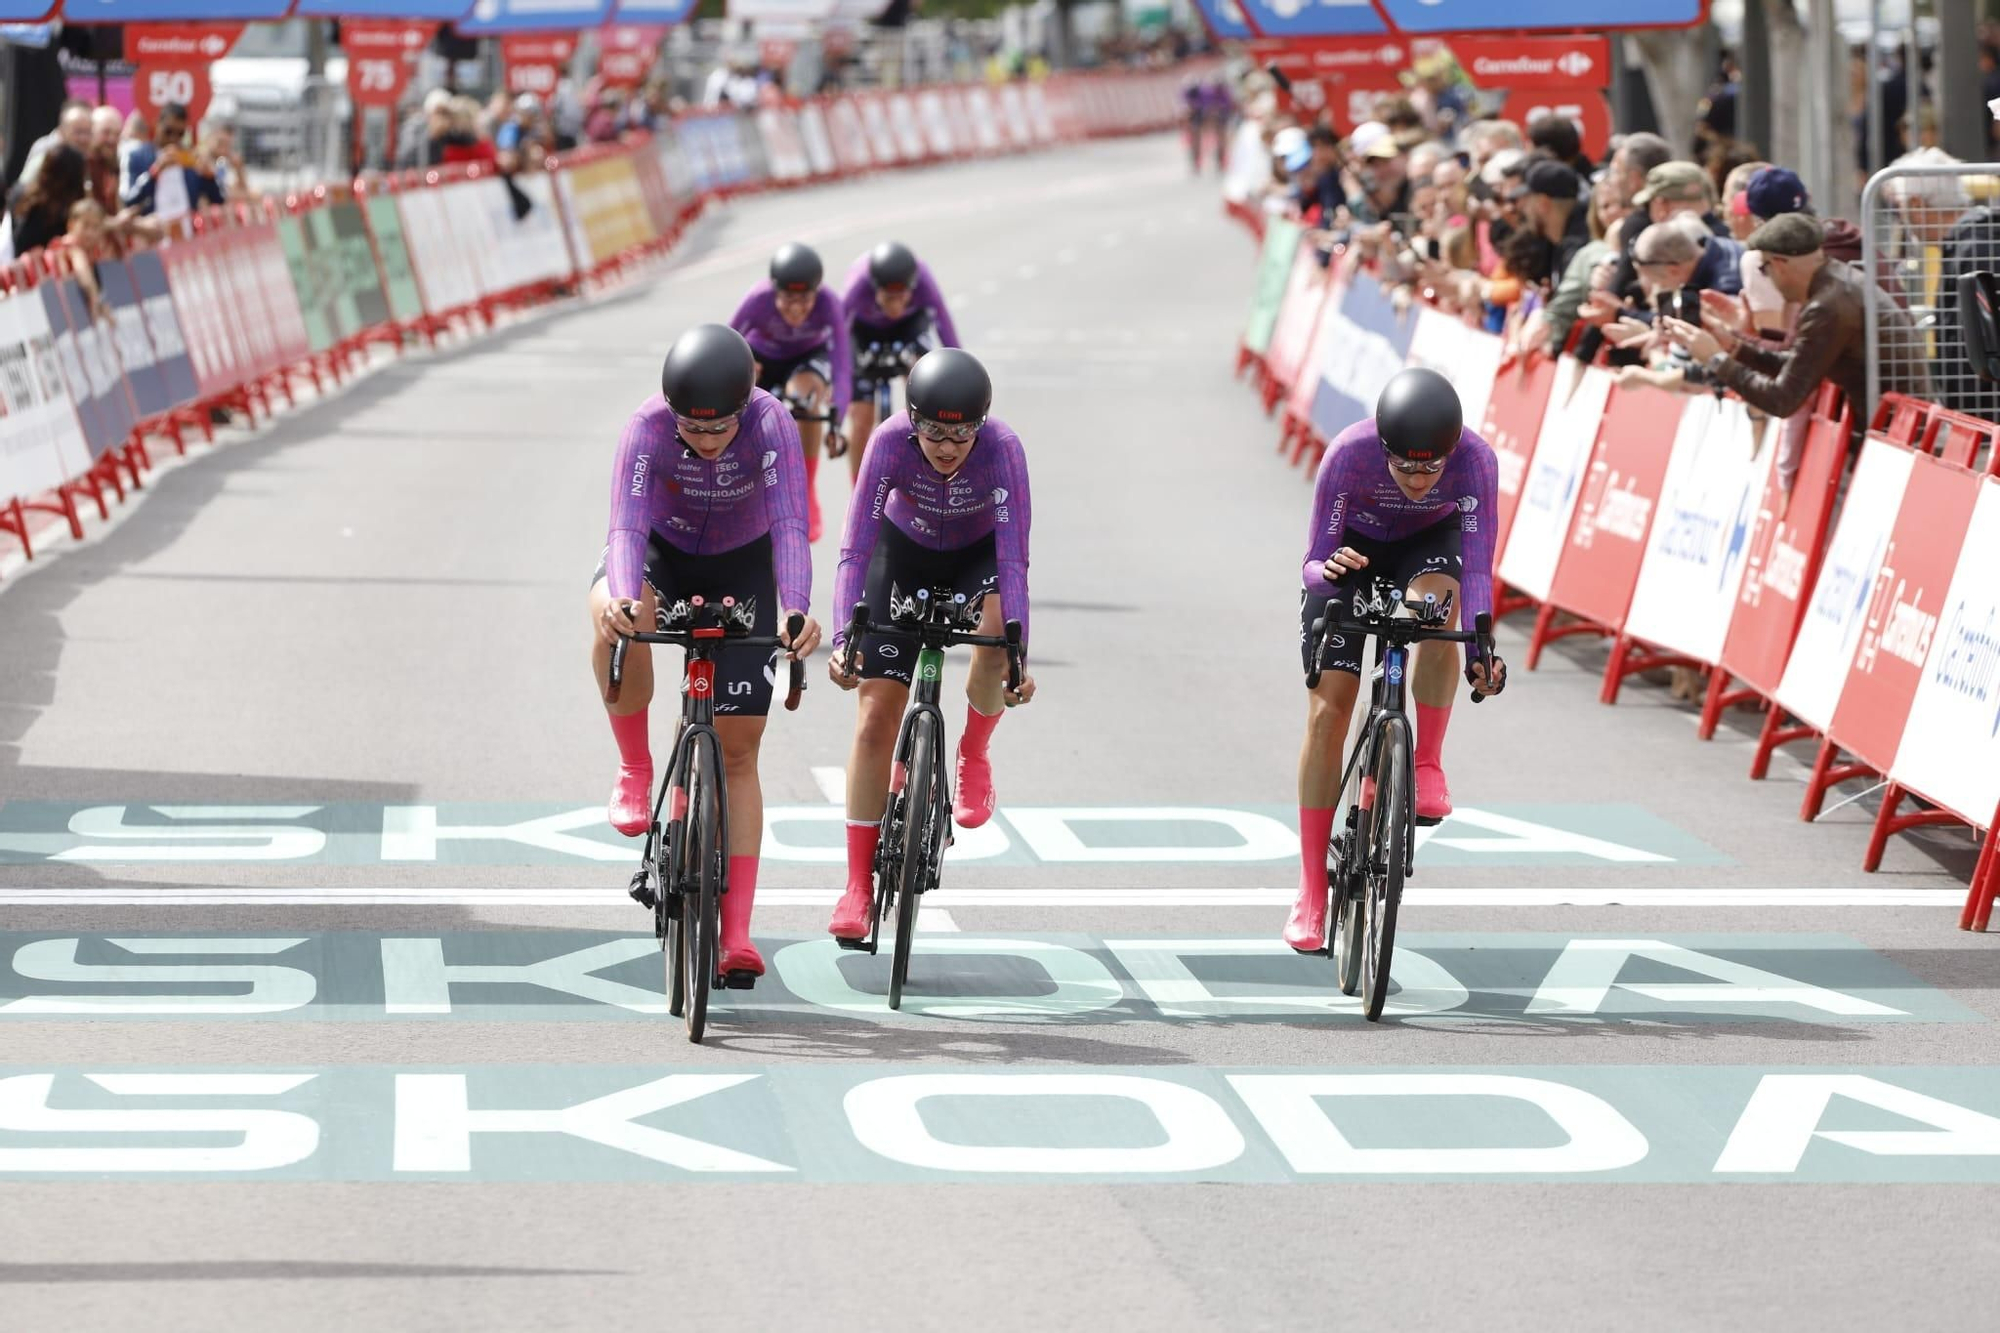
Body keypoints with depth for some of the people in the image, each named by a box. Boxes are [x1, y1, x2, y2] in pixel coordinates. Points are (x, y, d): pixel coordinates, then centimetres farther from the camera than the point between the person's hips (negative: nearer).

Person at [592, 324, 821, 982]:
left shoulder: (771, 423, -31)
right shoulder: (647, 428, -30)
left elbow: (789, 524, -39)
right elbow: (628, 525, -40)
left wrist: (797, 609, -56)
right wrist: (622, 597, -60)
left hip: (741, 566, 0)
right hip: (662, 551, 0)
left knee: (738, 751, -3)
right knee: (616, 621, -38)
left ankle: (737, 933, -2)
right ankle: (635, 771, -16)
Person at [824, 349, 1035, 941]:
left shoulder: (1002, 448, -32)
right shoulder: (890, 441, -31)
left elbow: (1013, 559, -34)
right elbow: (855, 550, -31)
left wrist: (1019, 652, -43)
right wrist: (843, 639, -43)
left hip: (978, 555, -1)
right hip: (904, 553, 1)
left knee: (995, 630, -36)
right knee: (876, 715, -9)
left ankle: (974, 757, -7)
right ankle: (858, 885, -2)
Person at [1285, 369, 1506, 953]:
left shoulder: (1475, 460, -33)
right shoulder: (1349, 454, -35)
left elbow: (1477, 566, -33)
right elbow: (1315, 558, -28)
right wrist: (1326, 569, -52)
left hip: (1429, 544, 0)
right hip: (1355, 549, 0)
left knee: (1438, 599, -38)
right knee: (1327, 711, -10)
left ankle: (1427, 764, -21)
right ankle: (1311, 893, -4)